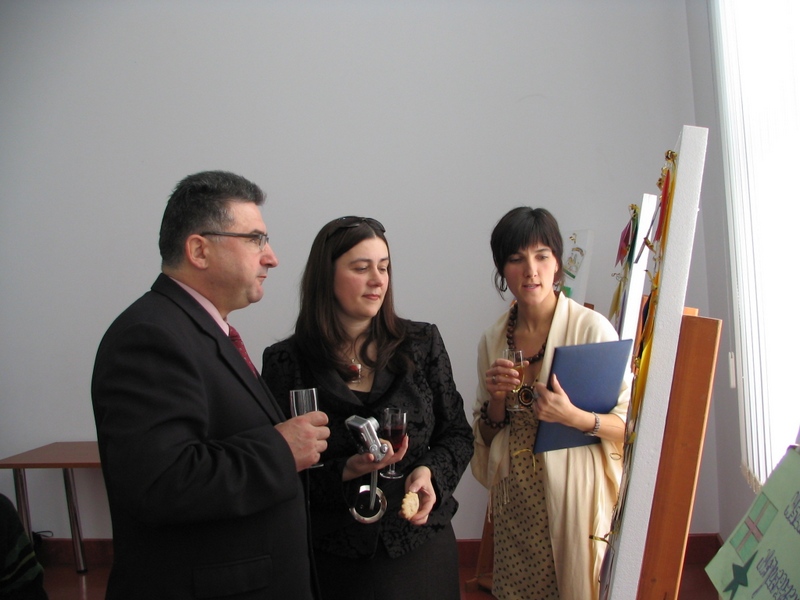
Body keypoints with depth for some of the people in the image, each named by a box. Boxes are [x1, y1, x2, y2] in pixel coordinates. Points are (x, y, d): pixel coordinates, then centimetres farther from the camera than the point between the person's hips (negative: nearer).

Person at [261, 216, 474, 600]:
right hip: (335, 558, -2)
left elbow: (457, 435, 5)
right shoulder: (286, 362, -7)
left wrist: (430, 472, -14)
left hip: (422, 545, 2)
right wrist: (346, 471, -21)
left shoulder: (422, 343, -1)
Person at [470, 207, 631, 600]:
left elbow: (630, 423, -9)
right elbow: (487, 436, 10)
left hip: (575, 495, -4)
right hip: (516, 502, 4)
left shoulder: (592, 328, -12)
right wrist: (496, 401, -10)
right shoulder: (493, 339, 2)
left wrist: (574, 417, -26)